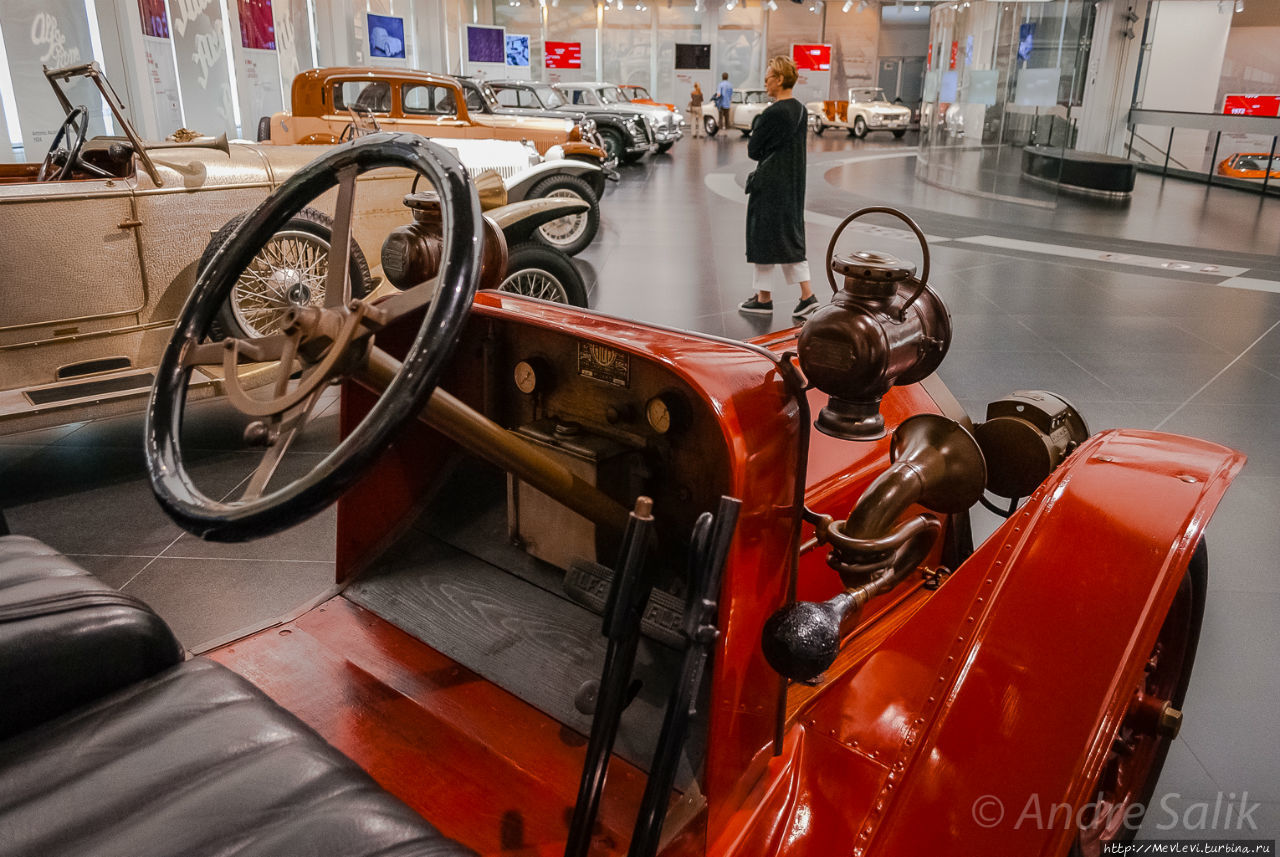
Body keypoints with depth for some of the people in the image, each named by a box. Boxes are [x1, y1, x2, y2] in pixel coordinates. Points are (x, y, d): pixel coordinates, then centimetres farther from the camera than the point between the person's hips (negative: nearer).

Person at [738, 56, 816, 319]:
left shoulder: (773, 113, -18)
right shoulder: (801, 110, 7)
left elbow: (753, 151, -13)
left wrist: (763, 153, 6)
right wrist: (770, 154, 8)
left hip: (769, 186, -8)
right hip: (793, 185, 8)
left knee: (764, 236, 3)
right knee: (790, 237, 13)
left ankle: (764, 297, 12)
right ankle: (807, 295, 9)